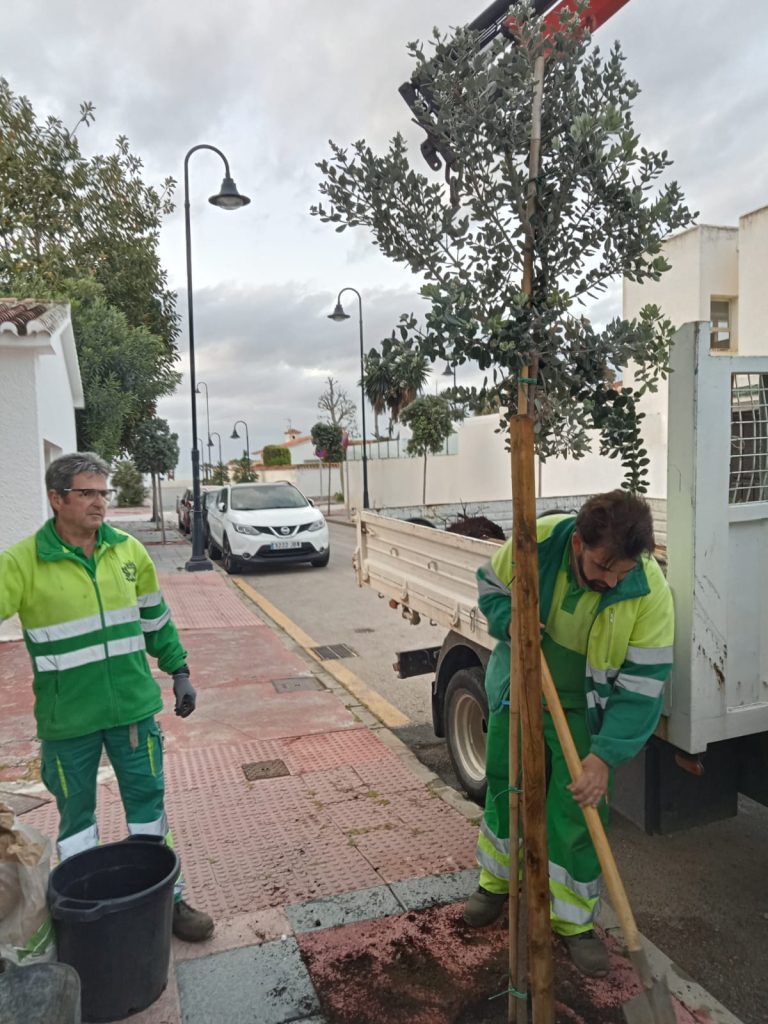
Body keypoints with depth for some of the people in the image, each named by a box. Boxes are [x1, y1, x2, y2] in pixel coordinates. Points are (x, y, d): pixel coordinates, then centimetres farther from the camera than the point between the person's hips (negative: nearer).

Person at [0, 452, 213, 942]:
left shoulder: (129, 550, 0)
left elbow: (156, 620, 9)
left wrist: (179, 671, 10)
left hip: (133, 706, 2)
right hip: (66, 719, -2)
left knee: (149, 805, 13)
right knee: (76, 817, 15)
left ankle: (167, 899, 31)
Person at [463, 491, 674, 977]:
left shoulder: (650, 592, -28)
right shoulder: (538, 541, -26)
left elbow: (642, 686, -22)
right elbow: (492, 586, -5)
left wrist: (605, 755, -28)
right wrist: (511, 622, -26)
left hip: (584, 709, -2)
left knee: (579, 811, 2)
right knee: (504, 786, 16)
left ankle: (574, 920, 27)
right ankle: (496, 881, 42)